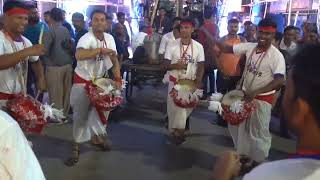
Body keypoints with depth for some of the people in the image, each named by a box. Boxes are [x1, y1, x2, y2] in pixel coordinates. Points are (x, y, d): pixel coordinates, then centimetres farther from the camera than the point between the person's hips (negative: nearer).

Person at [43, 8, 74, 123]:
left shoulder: (50, 31, -12)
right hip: (68, 65, 6)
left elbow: (45, 50, -14)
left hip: (54, 67, -6)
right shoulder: (67, 30, 4)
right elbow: (72, 48, 9)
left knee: (56, 94, 5)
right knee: (66, 92, 13)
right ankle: (64, 115, 24)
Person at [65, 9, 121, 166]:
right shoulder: (86, 38, -25)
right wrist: (101, 50, -45)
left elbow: (114, 60, 1)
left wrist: (118, 79, -11)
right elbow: (79, 55, -46)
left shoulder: (110, 38, -5)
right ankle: (77, 144, 14)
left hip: (100, 80, 6)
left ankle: (96, 136, 37)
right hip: (83, 81, -6)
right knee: (80, 114, -1)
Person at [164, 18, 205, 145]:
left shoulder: (198, 46, -5)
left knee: (188, 106, 11)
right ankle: (176, 130, 21)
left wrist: (198, 82, -13)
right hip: (175, 82, -1)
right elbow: (166, 65, -5)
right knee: (175, 107, 1)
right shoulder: (173, 45, -8)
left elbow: (201, 66, 0)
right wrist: (176, 65, -26)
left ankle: (177, 129, 33)